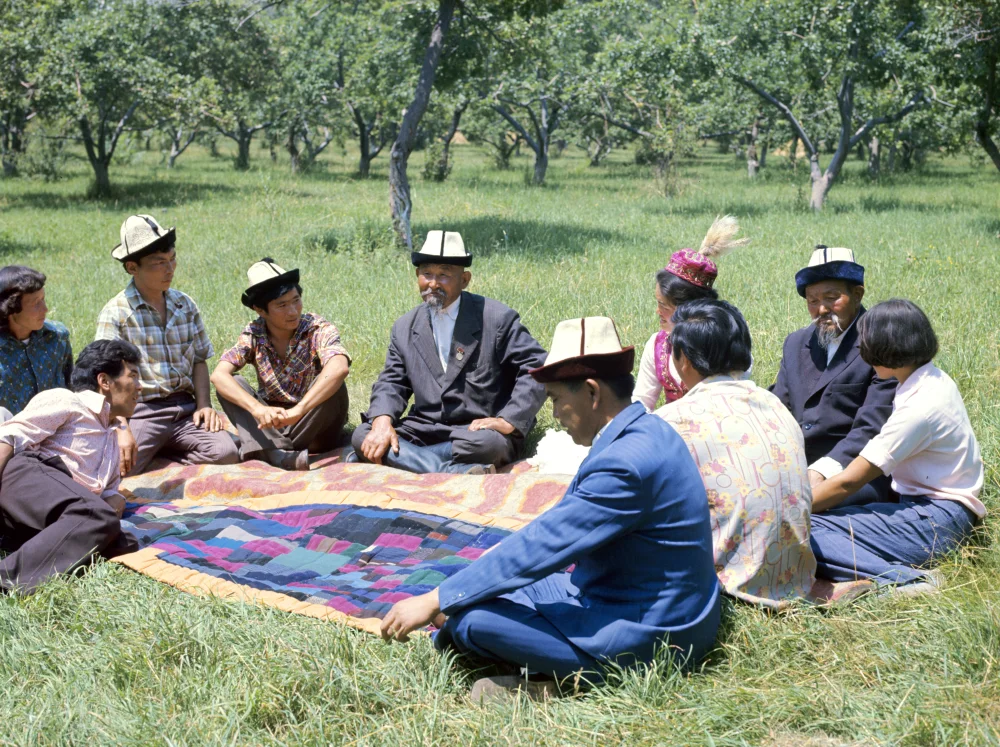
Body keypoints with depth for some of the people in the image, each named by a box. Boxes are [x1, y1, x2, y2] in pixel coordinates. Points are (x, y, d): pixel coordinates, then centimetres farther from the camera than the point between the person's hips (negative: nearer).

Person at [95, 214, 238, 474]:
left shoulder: (185, 305, 14)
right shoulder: (115, 313, -2)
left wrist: (204, 404, 2)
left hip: (185, 408, 5)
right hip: (141, 412, -5)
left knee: (226, 453, -22)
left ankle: (158, 453, 1)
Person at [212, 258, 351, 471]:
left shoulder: (318, 329, -16)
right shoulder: (253, 335, -7)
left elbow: (339, 368, -37)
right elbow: (219, 375, -21)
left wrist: (297, 411, -48)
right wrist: (257, 409, -38)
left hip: (314, 426, -3)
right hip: (273, 424, 3)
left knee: (332, 386, -29)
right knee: (231, 384, -18)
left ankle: (266, 451, -24)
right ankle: (280, 455, -38)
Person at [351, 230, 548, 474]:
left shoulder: (498, 318, -3)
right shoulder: (404, 328, 12)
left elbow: (538, 369, -8)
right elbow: (391, 383, 9)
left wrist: (509, 421, -20)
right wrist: (383, 421, -14)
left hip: (480, 429, -5)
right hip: (423, 428, 5)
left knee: (485, 444, -39)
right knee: (362, 436, -19)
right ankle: (457, 471, -30)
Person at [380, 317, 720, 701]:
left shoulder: (627, 462, -26)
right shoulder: (646, 432, 6)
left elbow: (541, 546, -24)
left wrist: (435, 601, -18)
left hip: (639, 640, -10)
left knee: (470, 619, -17)